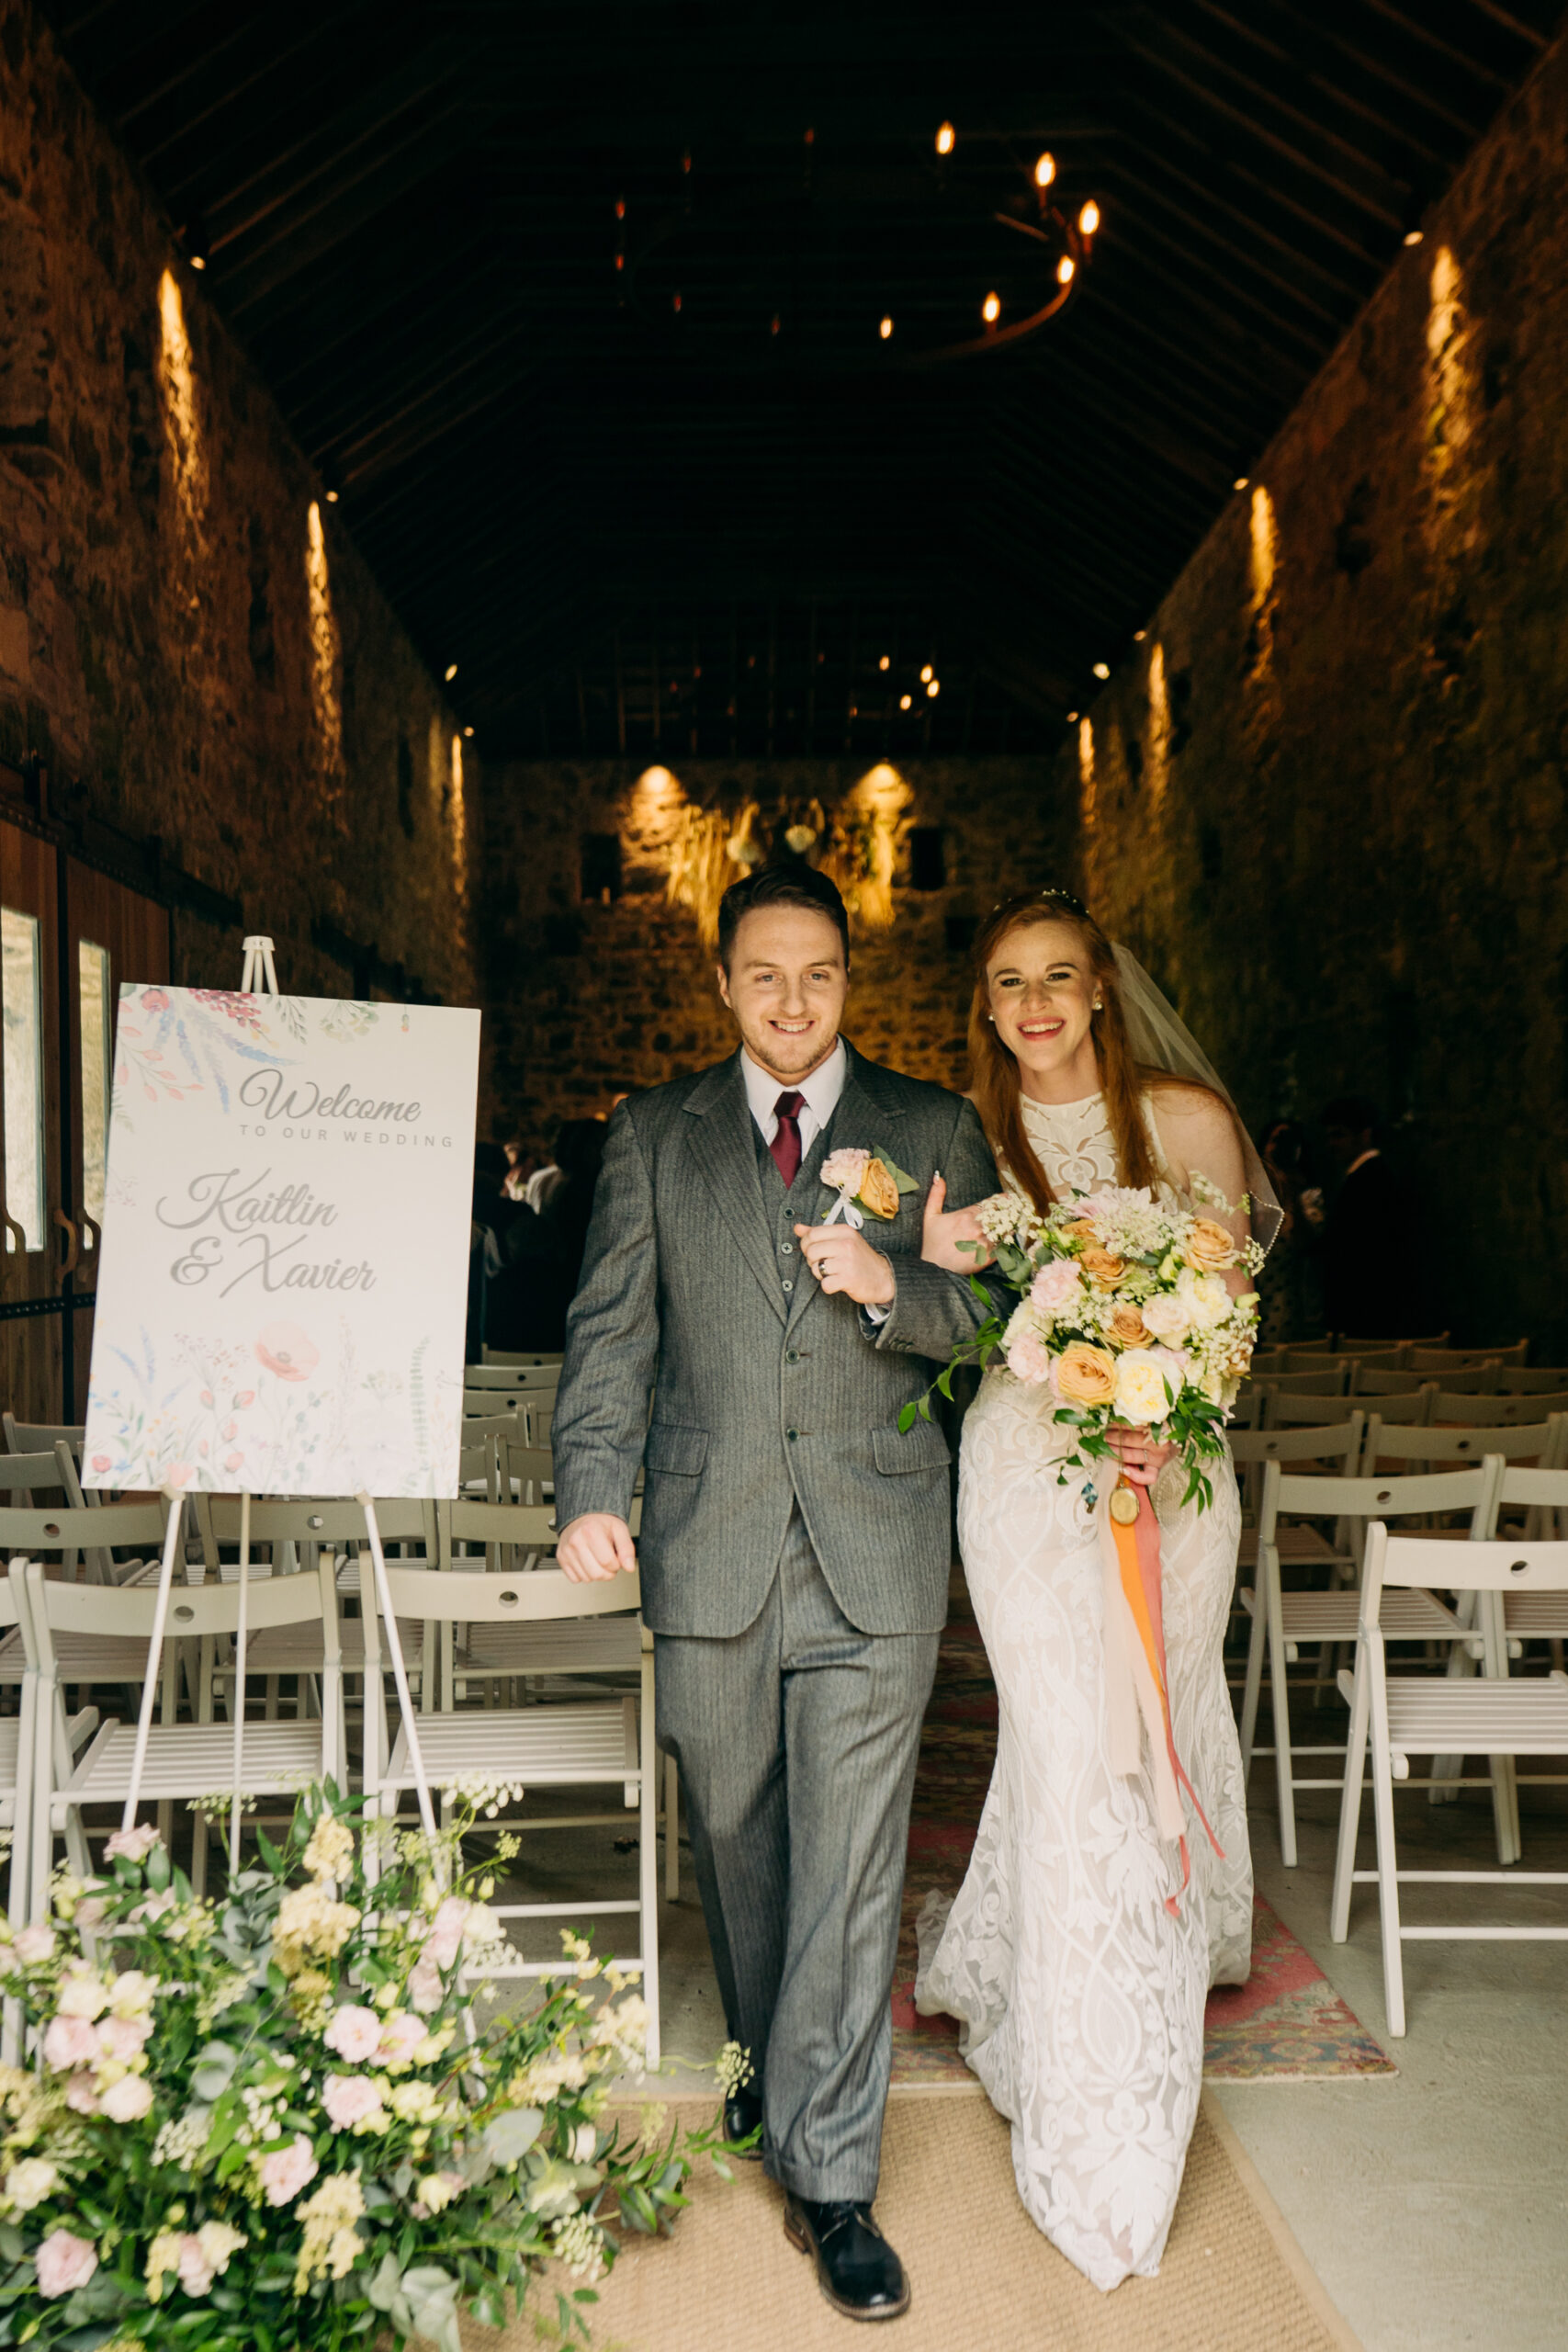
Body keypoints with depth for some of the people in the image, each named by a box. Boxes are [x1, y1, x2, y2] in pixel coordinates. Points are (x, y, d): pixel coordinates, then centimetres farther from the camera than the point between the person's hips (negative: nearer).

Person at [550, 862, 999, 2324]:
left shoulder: (933, 1130, 6)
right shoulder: (654, 1135, 7)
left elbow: (997, 1316, 4)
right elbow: (611, 1329, 3)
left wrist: (890, 1287, -16)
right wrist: (592, 1487, -11)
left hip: (875, 1556, -1)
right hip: (709, 1547, 2)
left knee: (852, 1871, 0)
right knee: (734, 1839, 18)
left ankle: (827, 2176, 14)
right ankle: (766, 2062, 43)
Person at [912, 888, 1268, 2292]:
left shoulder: (1187, 1119, 0)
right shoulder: (966, 1138, 2)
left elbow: (1231, 1308, 1)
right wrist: (933, 1266, -15)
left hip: (1172, 1468, 1)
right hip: (1028, 1474, -1)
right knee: (1071, 1743, 0)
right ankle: (1095, 2135, 18)